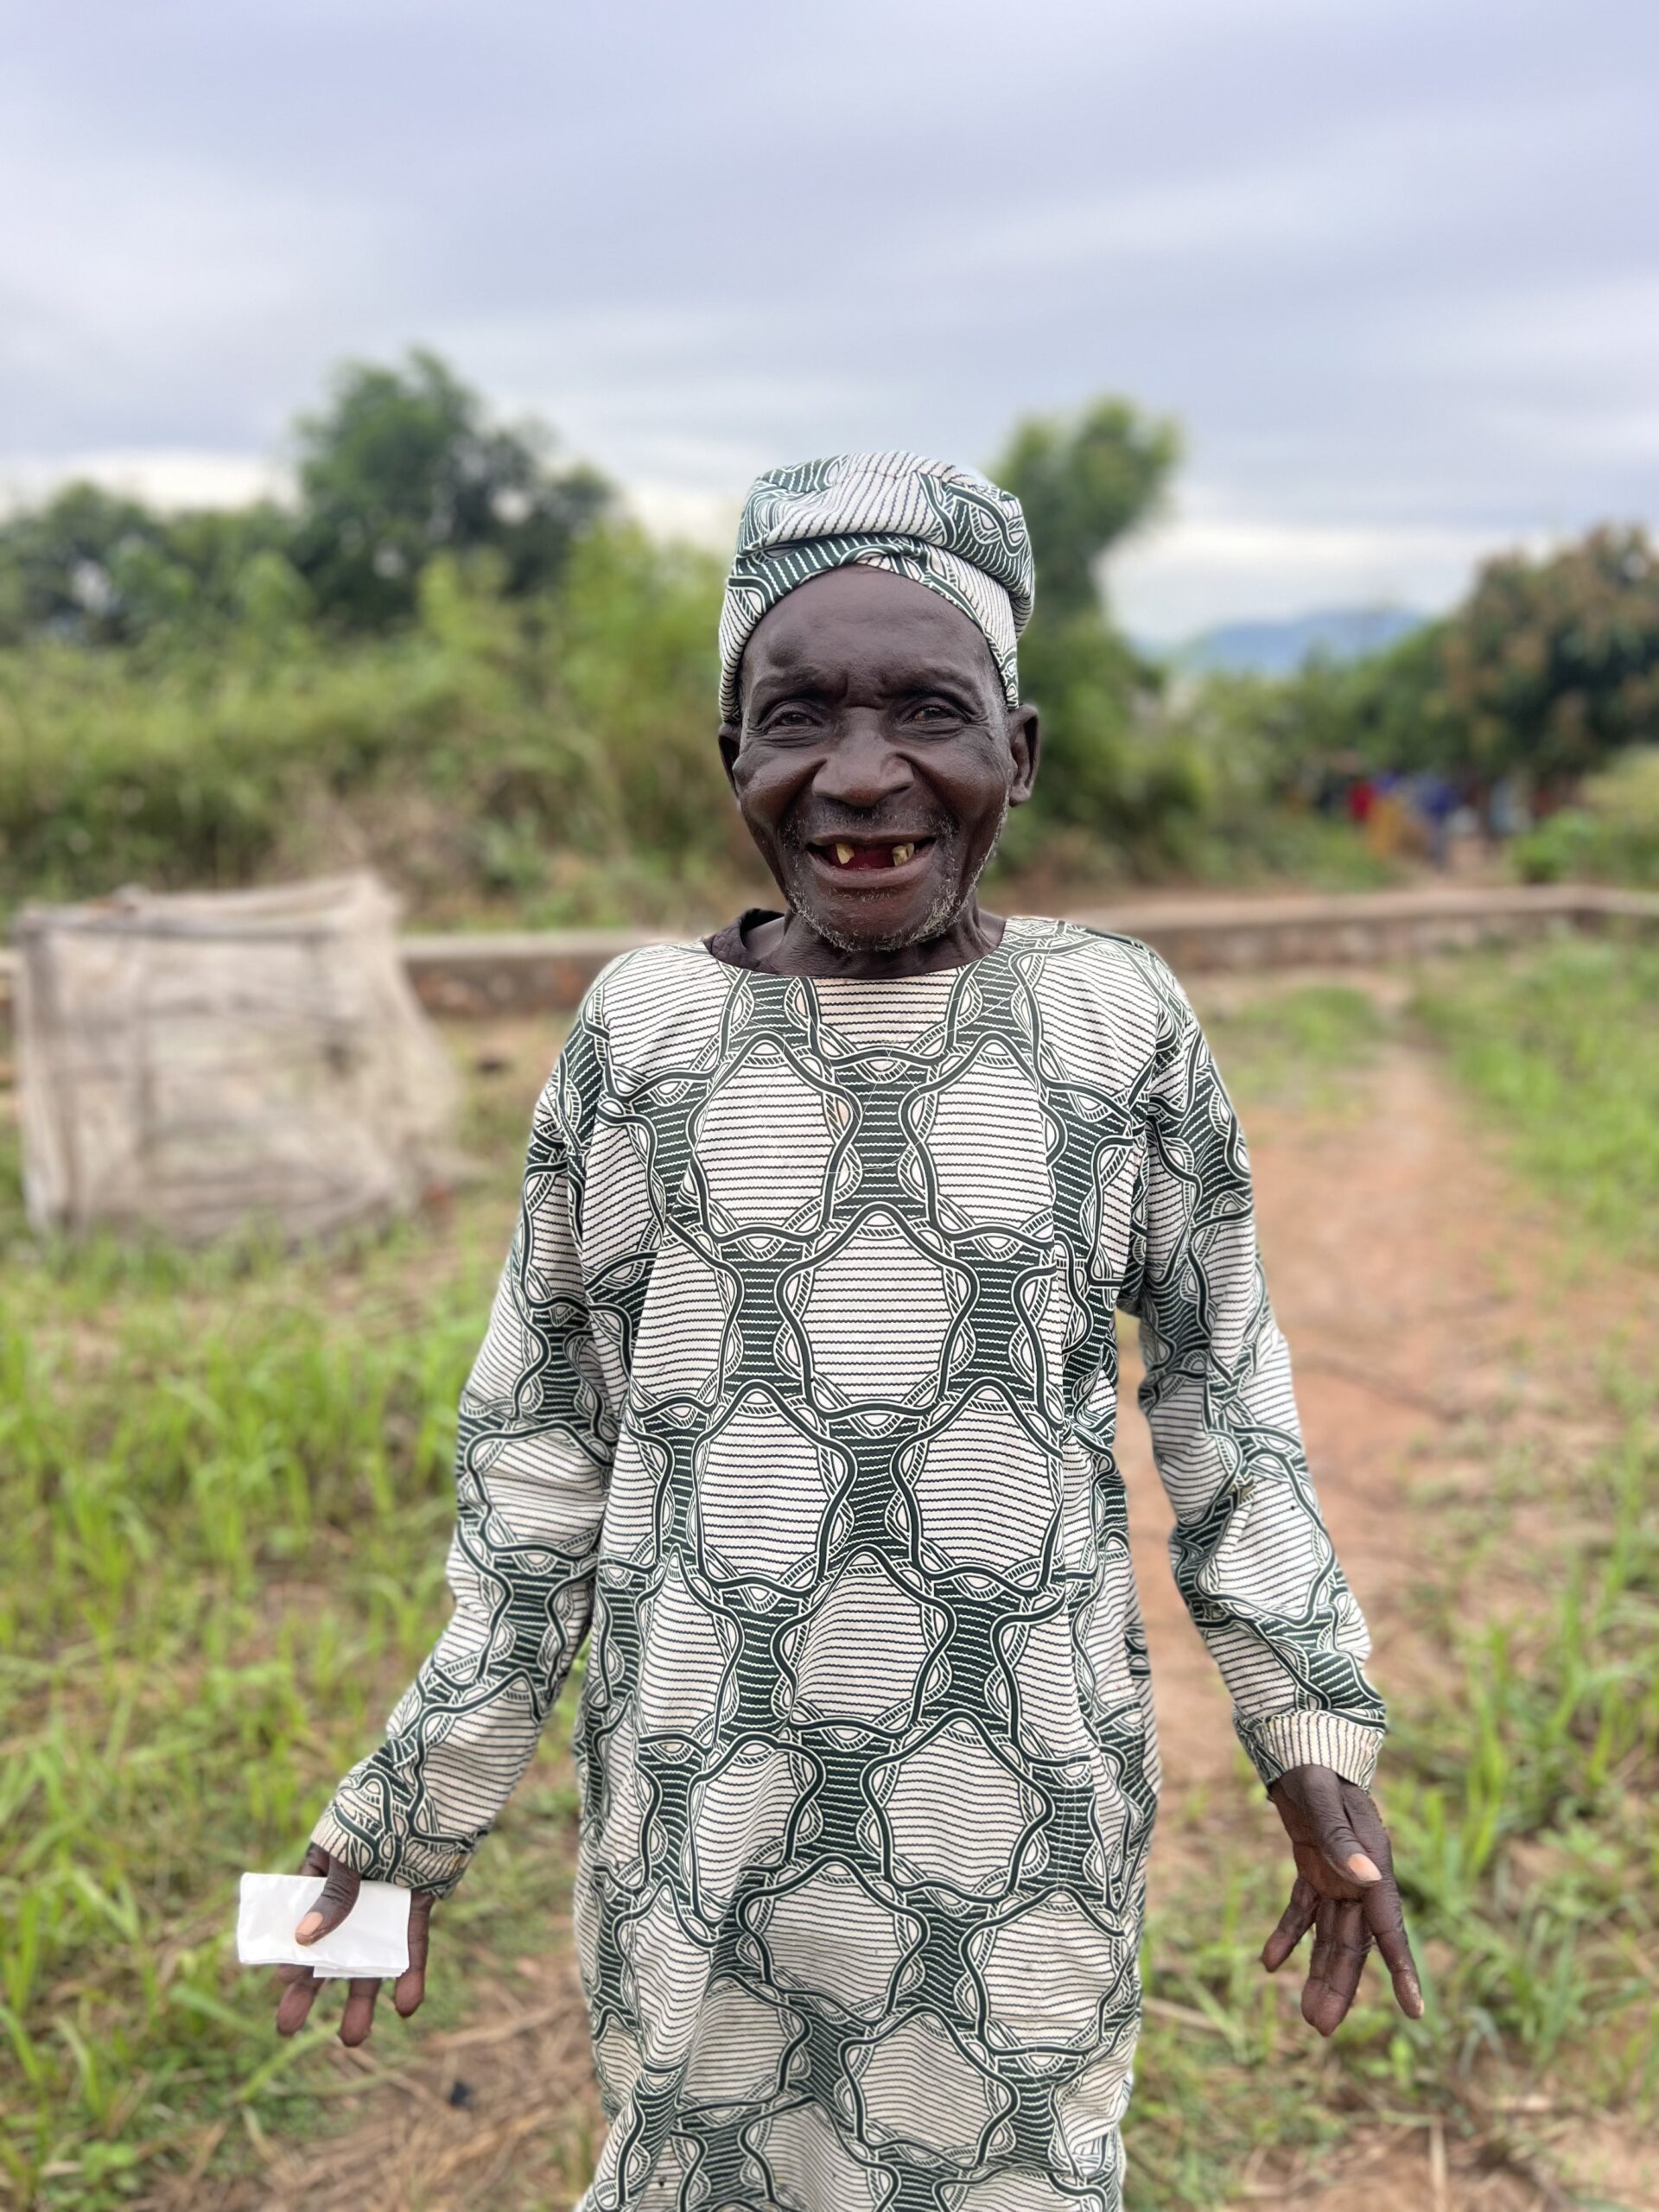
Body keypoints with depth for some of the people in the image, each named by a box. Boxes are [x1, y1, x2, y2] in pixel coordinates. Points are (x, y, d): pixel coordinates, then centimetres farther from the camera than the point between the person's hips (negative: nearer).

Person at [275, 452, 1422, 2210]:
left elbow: (1220, 1383, 2)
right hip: (702, 1794, 1)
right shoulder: (645, 1026, -6)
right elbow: (540, 1436, 1)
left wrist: (1317, 1741, 2)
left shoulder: (1115, 1016, -7)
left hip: (1024, 1796, 0)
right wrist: (417, 1804, 4)